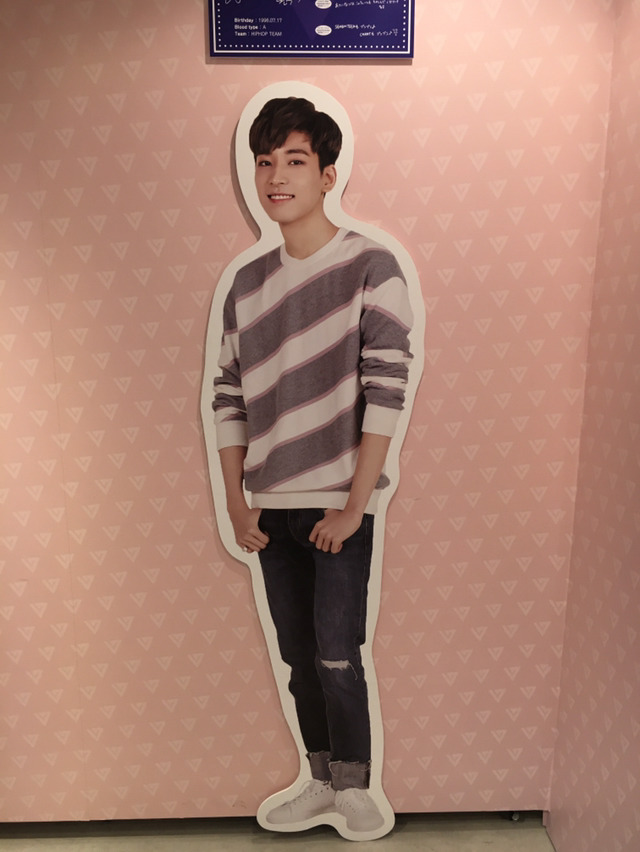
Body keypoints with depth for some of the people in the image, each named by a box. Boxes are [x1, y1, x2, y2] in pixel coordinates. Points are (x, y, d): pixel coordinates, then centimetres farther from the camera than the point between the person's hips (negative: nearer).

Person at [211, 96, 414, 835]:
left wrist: (353, 503, -14)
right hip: (271, 506, 5)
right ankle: (322, 781, 37)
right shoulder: (247, 283, 8)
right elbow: (229, 398, 8)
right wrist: (235, 501, 3)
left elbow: (385, 392, -12)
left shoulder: (372, 267, -7)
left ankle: (354, 787, 28)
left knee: (337, 657, 1)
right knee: (299, 657, 15)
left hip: (339, 503, -5)